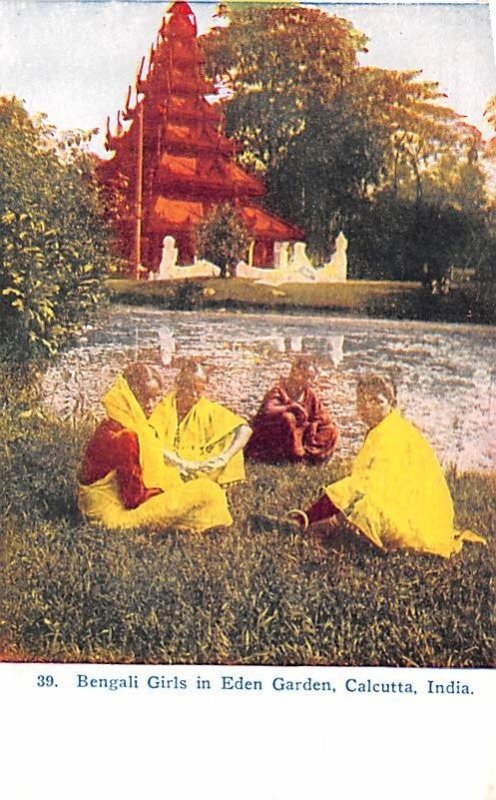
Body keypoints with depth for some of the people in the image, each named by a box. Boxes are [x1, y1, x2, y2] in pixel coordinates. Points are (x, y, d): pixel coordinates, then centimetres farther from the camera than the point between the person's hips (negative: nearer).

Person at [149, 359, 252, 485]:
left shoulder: (209, 410, -3)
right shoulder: (164, 408, -3)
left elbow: (245, 430, -10)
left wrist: (224, 457, -23)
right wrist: (178, 462, -28)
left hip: (199, 477, 1)